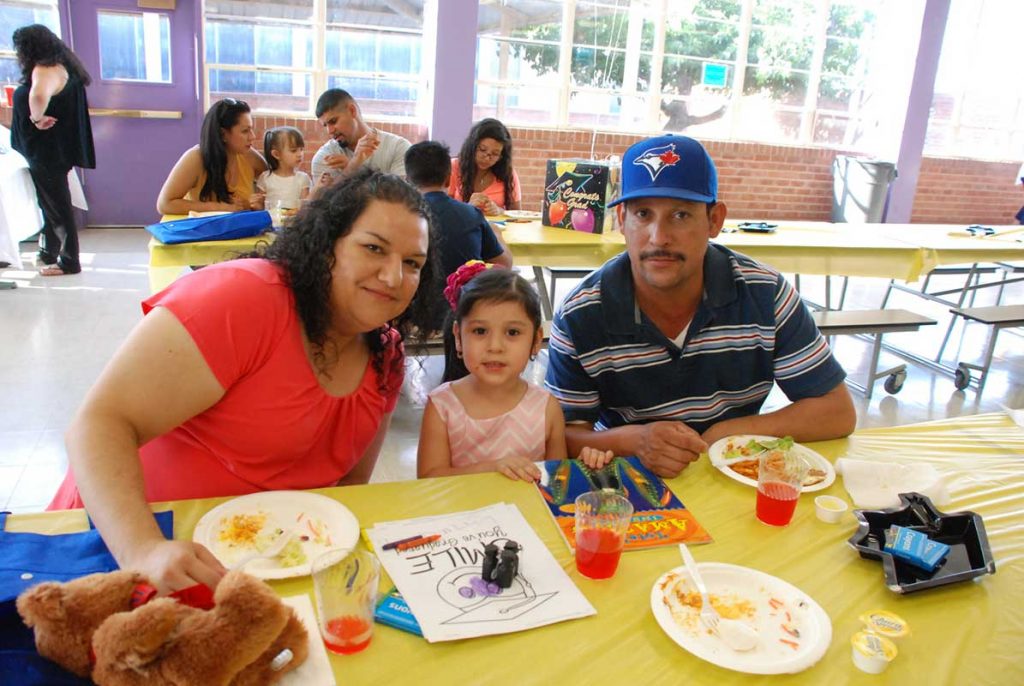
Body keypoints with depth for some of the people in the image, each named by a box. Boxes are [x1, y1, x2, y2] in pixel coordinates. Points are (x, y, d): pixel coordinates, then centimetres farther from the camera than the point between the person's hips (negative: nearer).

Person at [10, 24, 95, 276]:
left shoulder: (45, 69, -19)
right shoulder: (58, 66, 13)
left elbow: (38, 95, -41)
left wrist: (37, 118, -27)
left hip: (48, 152, -10)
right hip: (53, 150, 10)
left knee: (56, 206, -2)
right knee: (51, 203, 18)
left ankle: (69, 262, 5)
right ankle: (48, 254, 30)